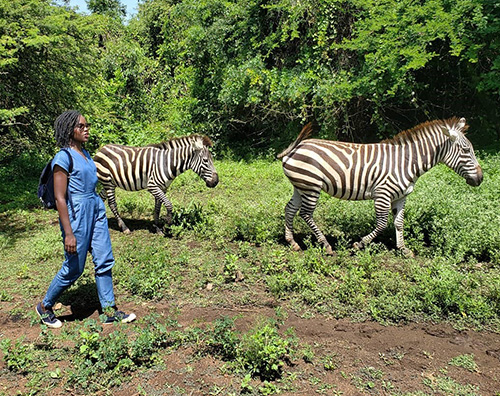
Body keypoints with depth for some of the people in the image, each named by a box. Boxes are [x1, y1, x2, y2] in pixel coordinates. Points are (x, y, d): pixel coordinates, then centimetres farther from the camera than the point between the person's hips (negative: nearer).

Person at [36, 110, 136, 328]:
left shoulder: (85, 153, 11)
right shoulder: (64, 157, -14)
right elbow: (60, 198, -17)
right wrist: (69, 233, -19)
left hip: (96, 209, 8)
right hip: (76, 213, -8)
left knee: (105, 261, 8)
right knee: (74, 268, 4)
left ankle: (110, 311, 19)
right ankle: (45, 306, 28)